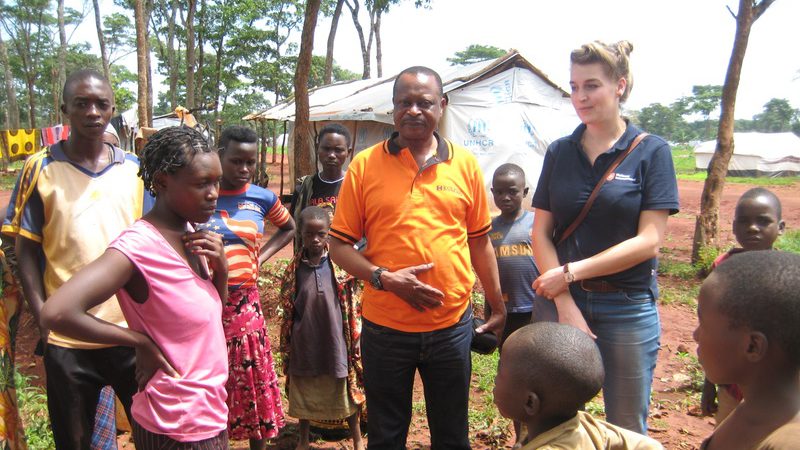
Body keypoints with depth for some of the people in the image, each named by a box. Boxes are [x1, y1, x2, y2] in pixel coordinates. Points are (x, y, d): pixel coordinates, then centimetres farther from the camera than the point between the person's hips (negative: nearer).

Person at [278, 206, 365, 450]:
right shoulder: (294, 269, -4)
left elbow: (353, 308, -1)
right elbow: (286, 311, 3)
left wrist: (355, 341, -5)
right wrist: (286, 348, 4)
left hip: (336, 342, -1)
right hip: (305, 344, 1)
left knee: (347, 393, 13)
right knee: (303, 394, 17)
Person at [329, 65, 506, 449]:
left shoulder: (464, 164, 1)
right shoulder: (365, 165, -4)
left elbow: (479, 241, 8)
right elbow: (339, 246, -3)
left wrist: (498, 306, 12)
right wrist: (385, 278, -18)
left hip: (452, 324, 1)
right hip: (385, 327, -1)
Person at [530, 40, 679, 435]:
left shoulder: (651, 152, -4)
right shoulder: (559, 152, 4)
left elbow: (649, 240, -12)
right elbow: (541, 233, 0)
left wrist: (571, 272, -15)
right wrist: (564, 303, -11)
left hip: (628, 307, -2)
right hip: (558, 300, 3)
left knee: (627, 427, 12)